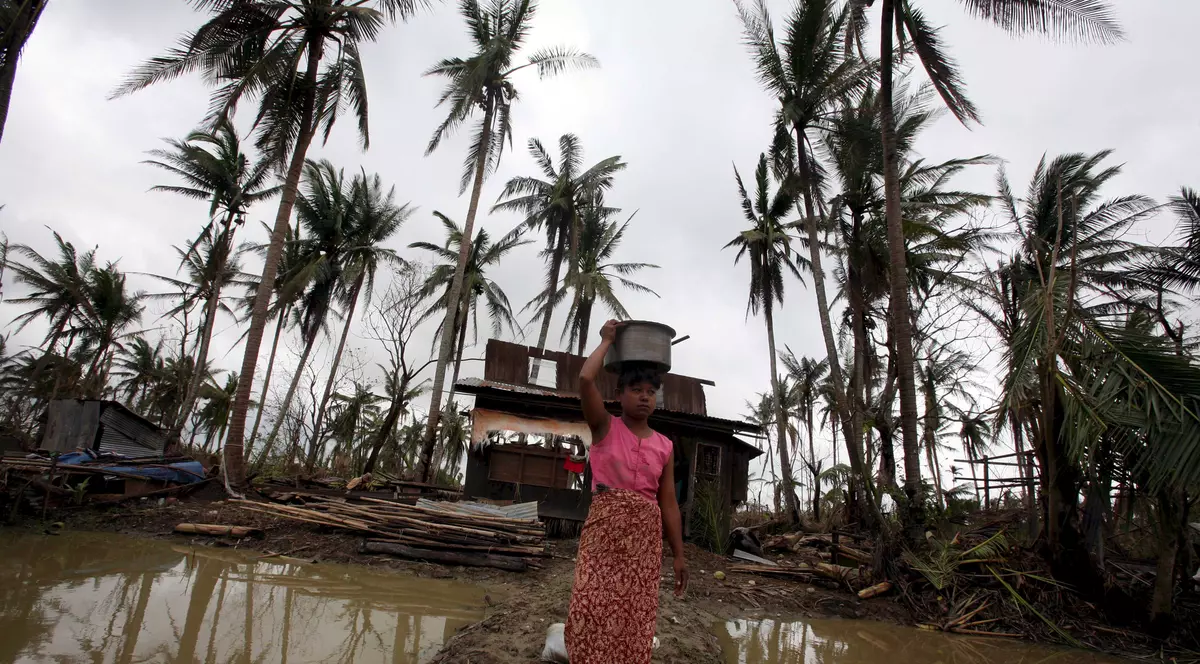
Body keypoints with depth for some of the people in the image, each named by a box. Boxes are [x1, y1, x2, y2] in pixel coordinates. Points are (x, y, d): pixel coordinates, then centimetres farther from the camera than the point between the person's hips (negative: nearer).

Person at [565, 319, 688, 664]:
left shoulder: (665, 446, 8)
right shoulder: (605, 427, 1)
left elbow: (669, 502, 9)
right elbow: (585, 379, -15)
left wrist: (679, 555, 7)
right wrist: (607, 341, -1)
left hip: (645, 534, 3)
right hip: (603, 527, -3)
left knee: (635, 614, 5)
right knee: (592, 607, -10)